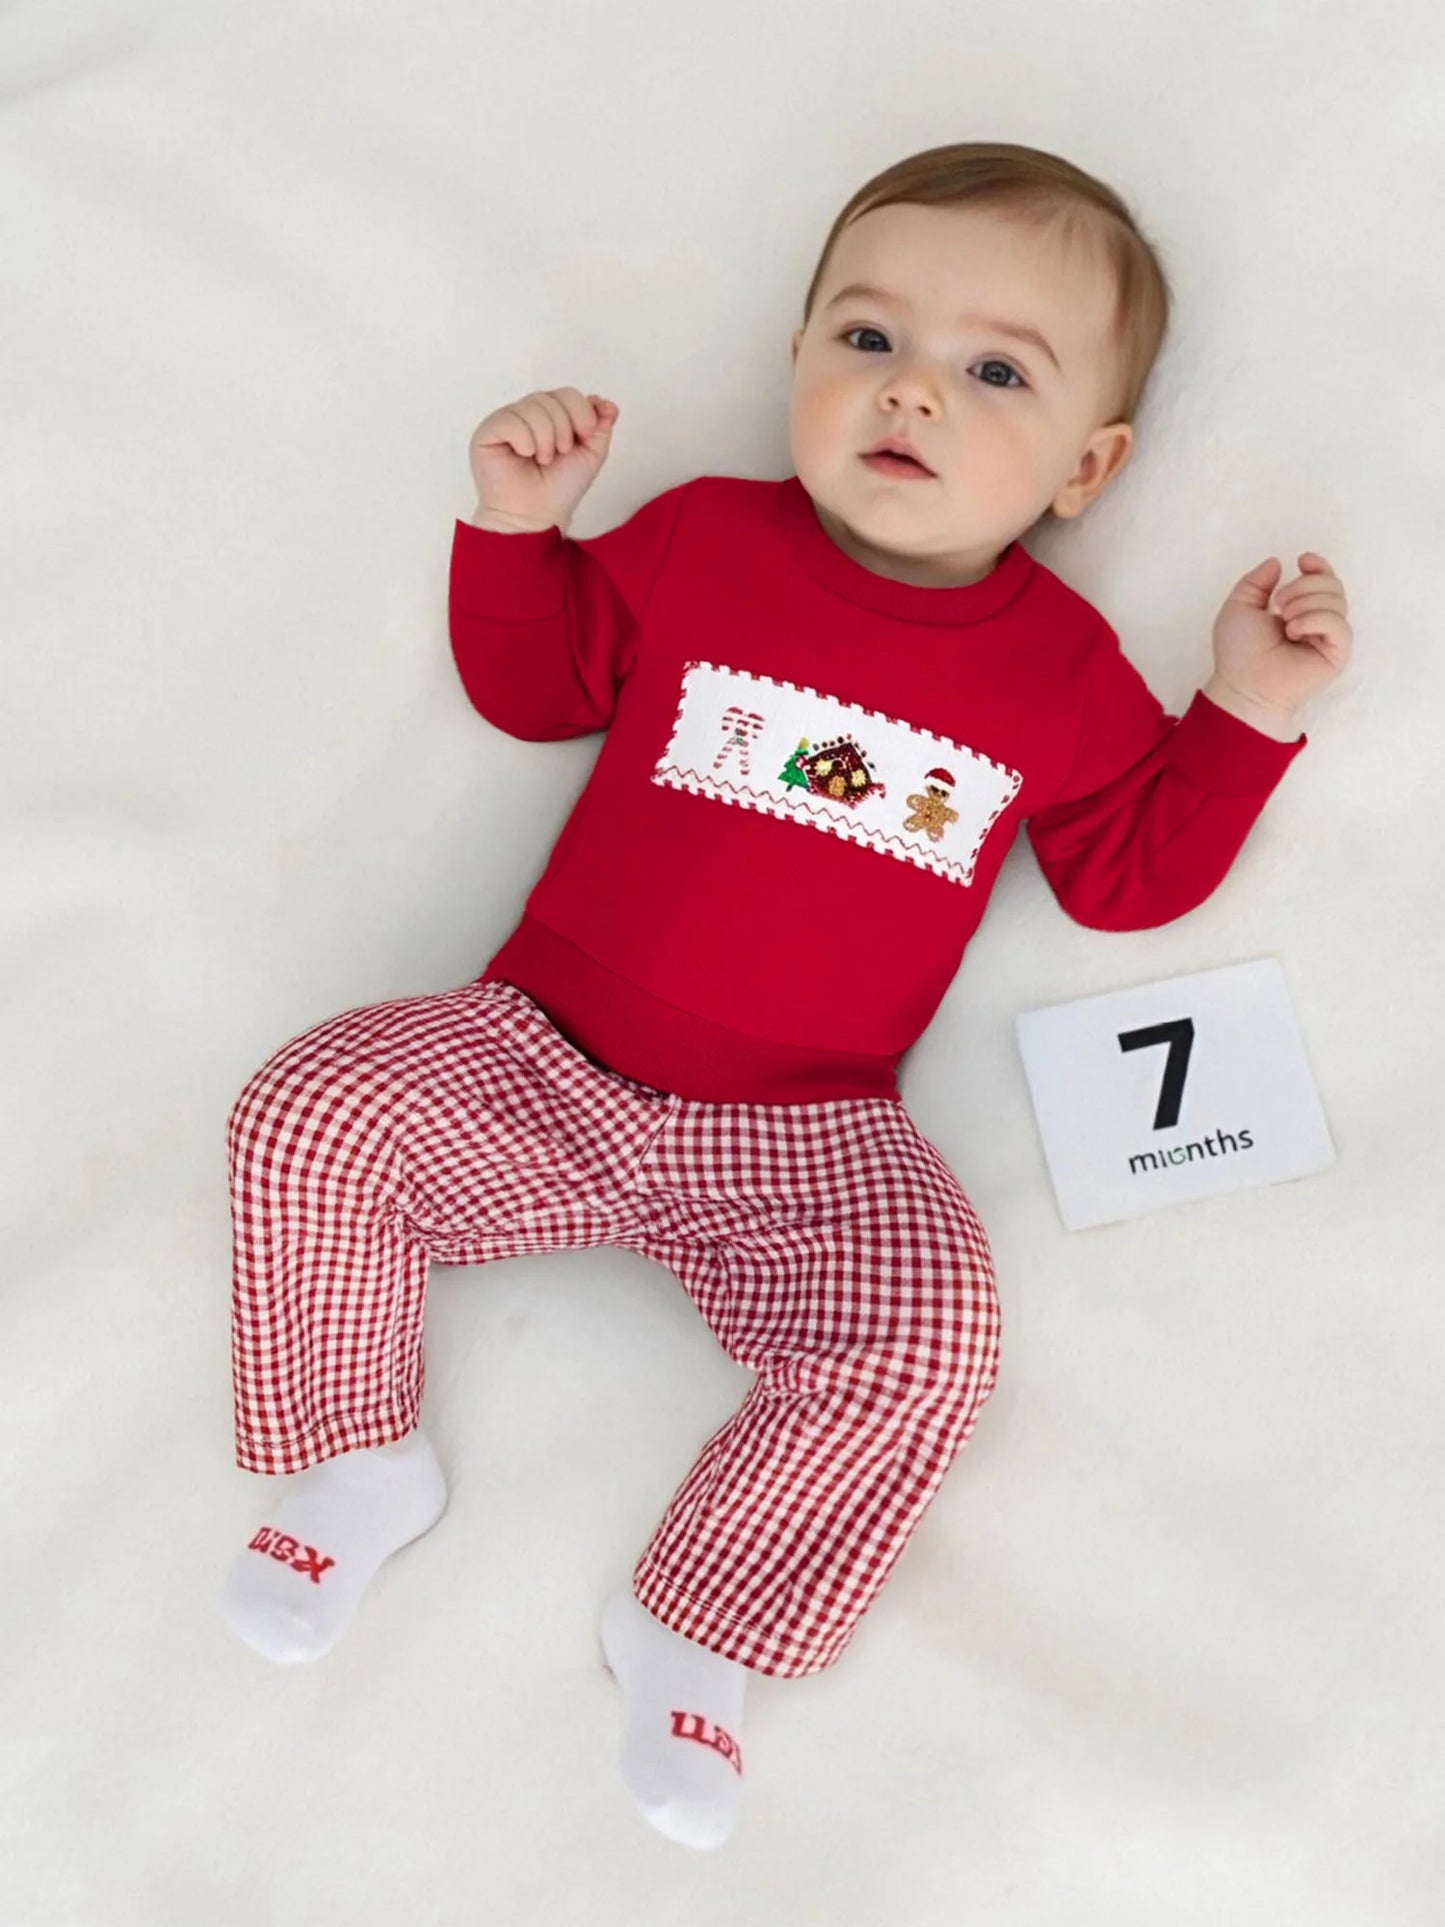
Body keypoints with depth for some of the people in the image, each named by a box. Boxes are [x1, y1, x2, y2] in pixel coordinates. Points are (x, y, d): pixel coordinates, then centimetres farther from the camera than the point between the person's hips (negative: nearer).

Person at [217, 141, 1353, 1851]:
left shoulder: (1061, 669, 4)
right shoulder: (700, 542, 5)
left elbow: (1131, 873, 11)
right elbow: (531, 685, 14)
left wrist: (1247, 715, 1)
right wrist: (516, 525, -1)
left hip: (801, 1143, -1)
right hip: (532, 1064, 1)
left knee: (929, 1331, -25)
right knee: (307, 1117, -15)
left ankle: (693, 1630, -1)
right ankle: (359, 1465, 10)